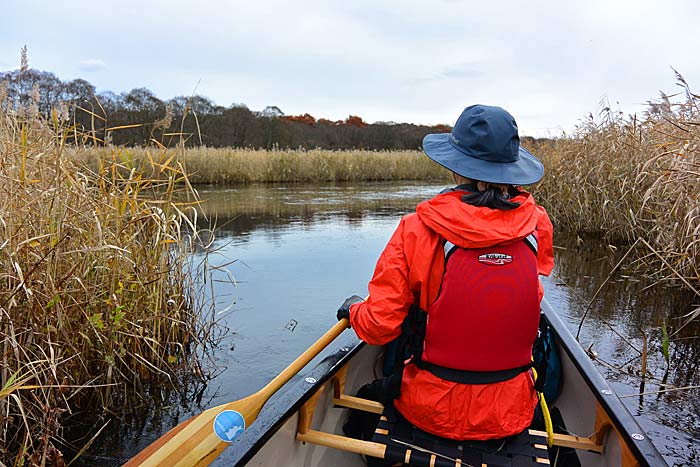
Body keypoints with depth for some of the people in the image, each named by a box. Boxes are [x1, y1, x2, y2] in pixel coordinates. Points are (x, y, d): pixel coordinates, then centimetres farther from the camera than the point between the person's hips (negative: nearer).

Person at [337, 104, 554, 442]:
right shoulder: (537, 224, -11)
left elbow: (379, 327, -16)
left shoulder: (416, 230, -20)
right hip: (512, 416, 3)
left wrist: (353, 310, 7)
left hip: (434, 413, -2)